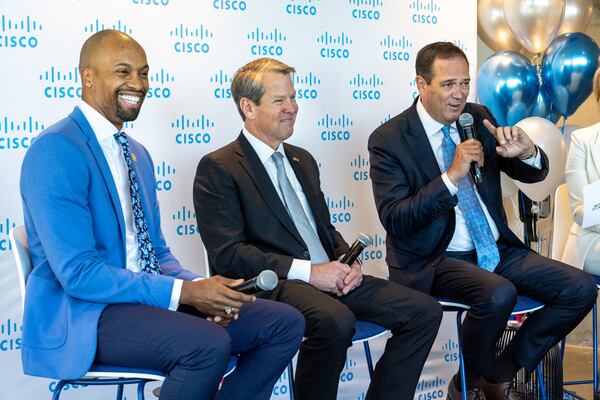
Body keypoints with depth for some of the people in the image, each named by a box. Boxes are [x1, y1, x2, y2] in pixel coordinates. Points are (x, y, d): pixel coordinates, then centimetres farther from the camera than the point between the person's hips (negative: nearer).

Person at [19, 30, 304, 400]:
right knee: (209, 344, -34)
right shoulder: (56, 150, -13)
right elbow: (78, 273, -20)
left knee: (286, 323, -3)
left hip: (149, 297, 8)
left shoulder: (138, 154, 15)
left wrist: (199, 287, -5)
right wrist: (184, 291, -21)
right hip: (83, 314, -8)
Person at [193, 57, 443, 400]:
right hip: (274, 283, -7)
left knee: (424, 311, -9)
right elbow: (228, 254, -13)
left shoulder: (303, 160, 21)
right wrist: (307, 271, -18)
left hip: (330, 276, 8)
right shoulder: (218, 168, -3)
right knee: (336, 320, -37)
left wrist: (349, 262, 2)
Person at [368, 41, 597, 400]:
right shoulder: (388, 140, -9)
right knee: (499, 294, -34)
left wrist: (528, 153, -15)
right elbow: (394, 221, -18)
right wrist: (451, 176, -27)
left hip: (497, 249, 6)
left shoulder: (478, 117, 6)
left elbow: (533, 174, 11)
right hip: (434, 260, -6)